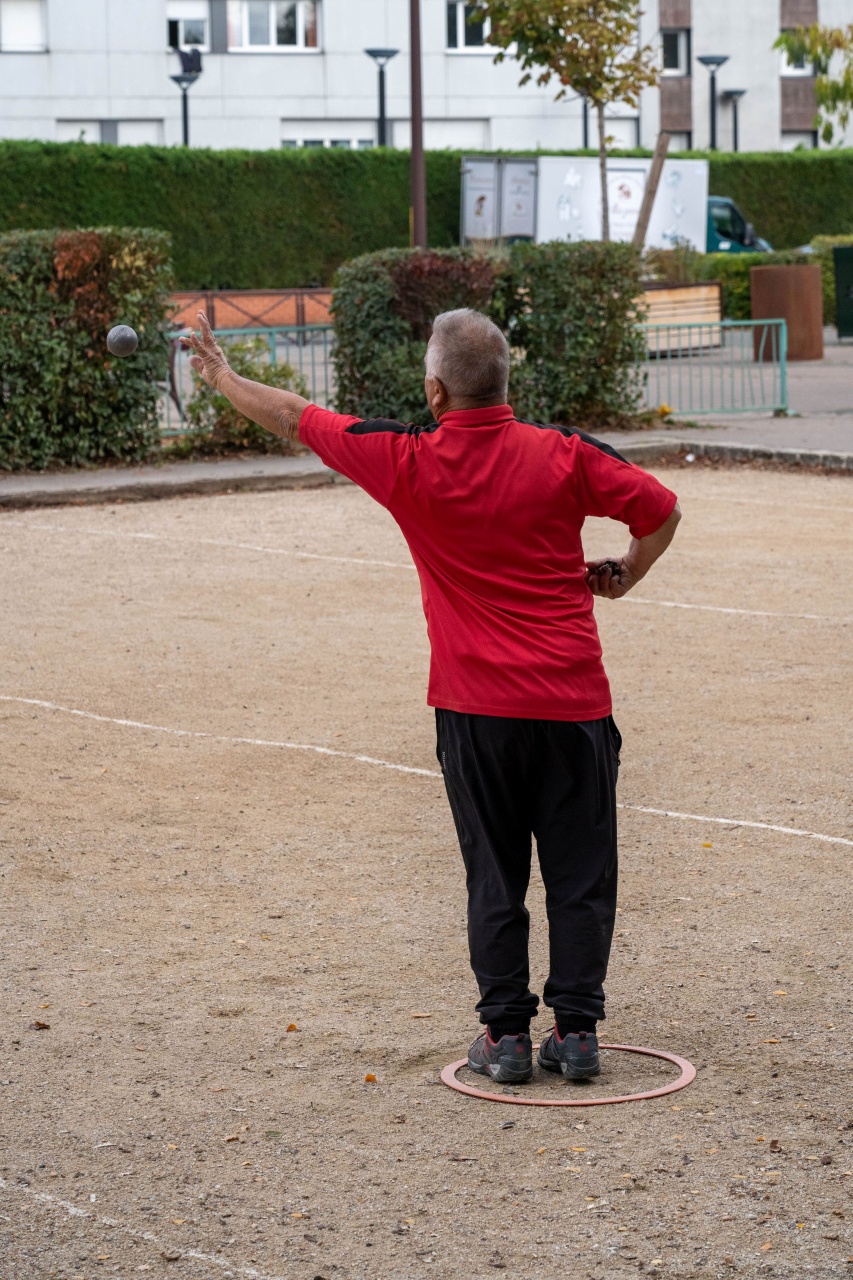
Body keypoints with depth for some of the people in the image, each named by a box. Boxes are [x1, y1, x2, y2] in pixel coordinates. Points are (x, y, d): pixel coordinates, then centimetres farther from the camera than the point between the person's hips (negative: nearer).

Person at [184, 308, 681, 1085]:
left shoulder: (408, 463, -6)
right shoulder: (563, 454, -5)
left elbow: (296, 418, 5)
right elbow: (661, 509, -1)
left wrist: (222, 377, 21)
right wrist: (624, 576, 17)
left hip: (475, 710, 0)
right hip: (574, 706, 1)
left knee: (494, 877, 9)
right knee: (580, 875, 8)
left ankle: (506, 1034, 11)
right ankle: (577, 1030, 9)